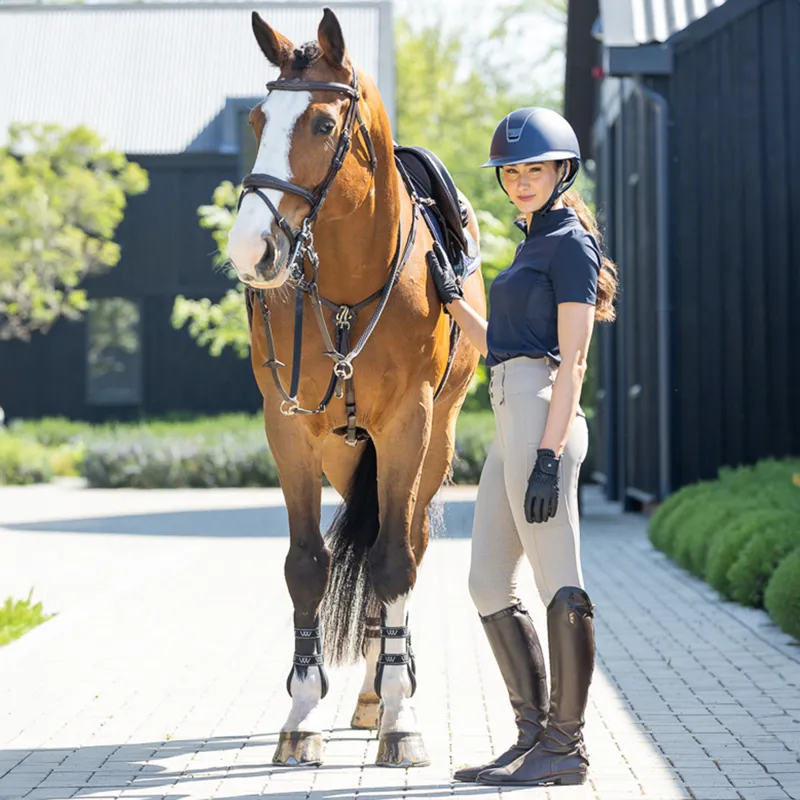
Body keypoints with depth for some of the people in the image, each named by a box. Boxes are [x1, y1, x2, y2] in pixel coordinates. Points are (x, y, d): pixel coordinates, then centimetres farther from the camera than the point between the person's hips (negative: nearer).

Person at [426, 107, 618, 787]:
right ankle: (536, 733, 16)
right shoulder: (534, 246, 22)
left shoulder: (571, 244, -5)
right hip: (513, 422, 10)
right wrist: (451, 299, 20)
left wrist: (548, 456, -20)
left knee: (560, 585, -6)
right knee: (490, 585, 10)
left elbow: (572, 361, -13)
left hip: (542, 417, -10)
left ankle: (566, 746, -1)